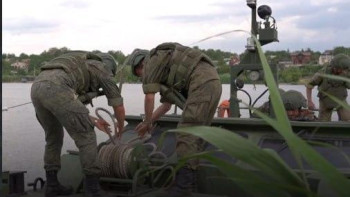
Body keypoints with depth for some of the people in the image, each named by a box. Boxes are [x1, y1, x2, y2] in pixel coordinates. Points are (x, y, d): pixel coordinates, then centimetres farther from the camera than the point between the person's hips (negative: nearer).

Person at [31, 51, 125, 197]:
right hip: (56, 89, -7)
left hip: (37, 88, 7)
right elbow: (118, 107, 25)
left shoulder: (77, 70, 43)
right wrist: (120, 127, 46)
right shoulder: (102, 70, 23)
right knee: (86, 137, 4)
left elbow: (67, 108, 40)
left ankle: (52, 185, 31)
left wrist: (94, 122, 44)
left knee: (54, 136, 27)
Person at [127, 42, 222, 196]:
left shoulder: (151, 61, 8)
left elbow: (149, 98, 1)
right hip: (212, 83, 10)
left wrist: (147, 122, 16)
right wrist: (148, 122, 41)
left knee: (187, 133, -11)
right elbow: (167, 104, 39)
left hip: (202, 84, -10)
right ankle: (189, 176, 15)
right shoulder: (167, 72, 36)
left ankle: (183, 184, -14)